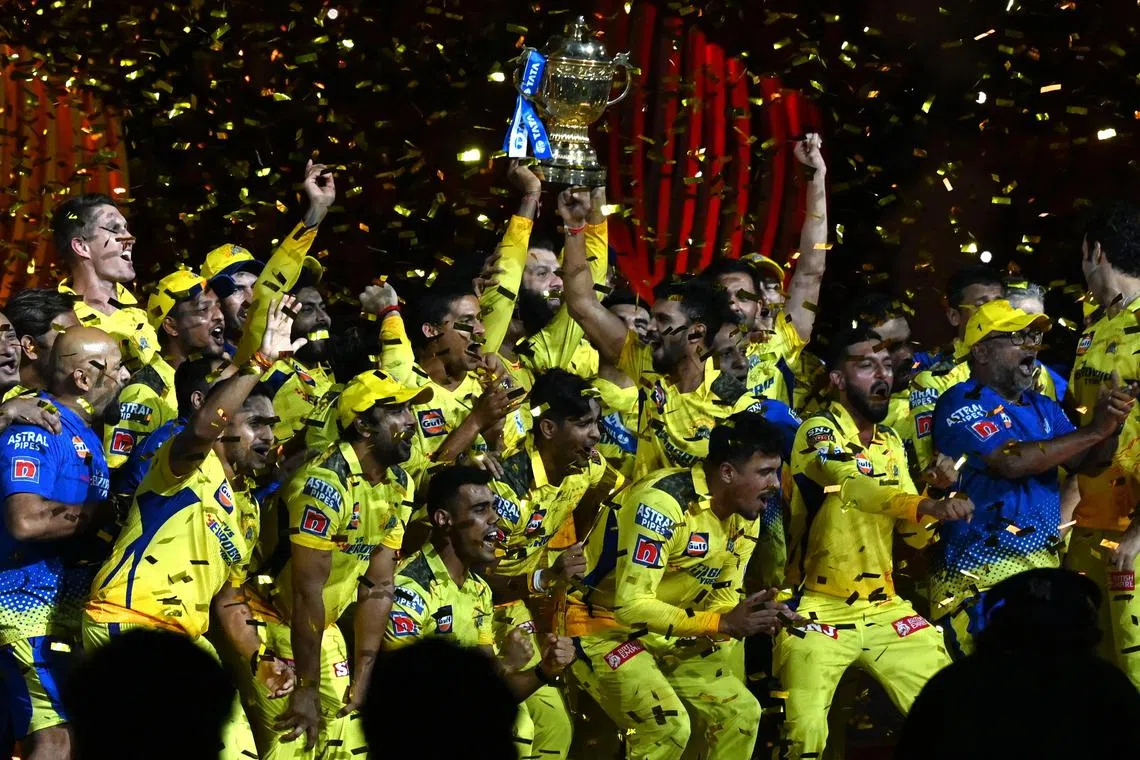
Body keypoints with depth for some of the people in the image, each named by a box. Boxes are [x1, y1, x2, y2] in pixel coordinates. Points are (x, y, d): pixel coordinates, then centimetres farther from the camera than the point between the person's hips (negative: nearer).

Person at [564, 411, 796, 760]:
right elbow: (631, 605, -31)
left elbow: (722, 602, 7)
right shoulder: (662, 502, -28)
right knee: (668, 724, -26)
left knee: (741, 712, 1)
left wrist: (755, 619, -17)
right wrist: (723, 623, -31)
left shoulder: (744, 516, 0)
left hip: (667, 636, 9)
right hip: (603, 628, -9)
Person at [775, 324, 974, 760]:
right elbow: (854, 485, -31)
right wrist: (929, 505, -45)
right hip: (821, 610, -7)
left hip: (885, 609, 7)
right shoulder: (819, 432, -11)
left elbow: (911, 531, 12)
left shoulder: (892, 443, 12)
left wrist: (937, 511, -10)